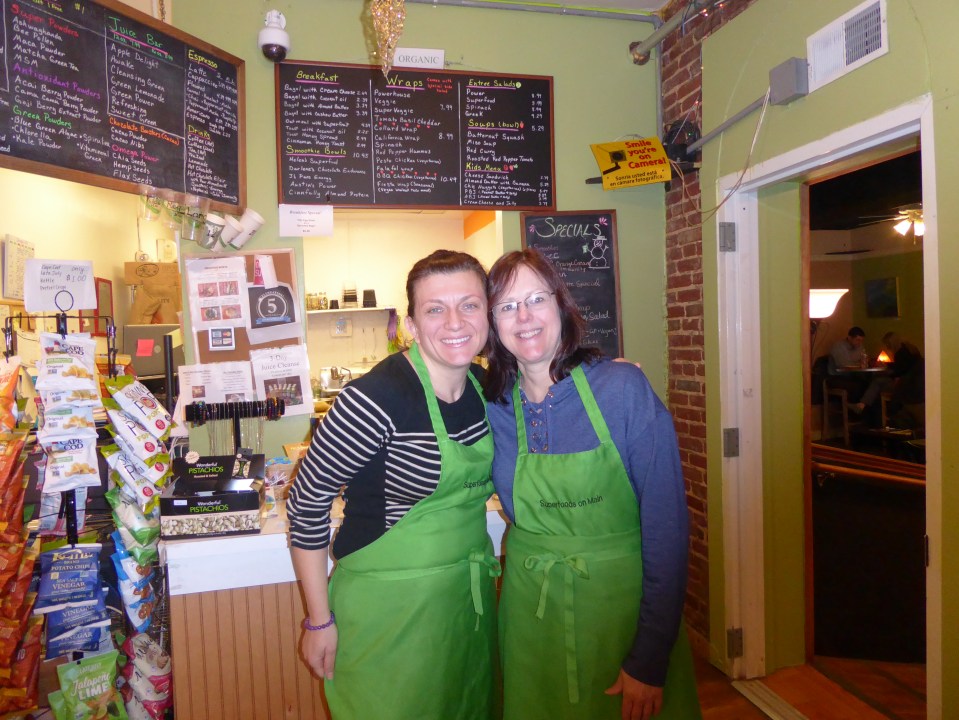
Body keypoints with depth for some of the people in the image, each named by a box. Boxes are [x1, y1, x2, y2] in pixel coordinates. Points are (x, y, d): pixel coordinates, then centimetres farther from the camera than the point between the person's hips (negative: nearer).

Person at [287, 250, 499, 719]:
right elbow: (306, 503, -16)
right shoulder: (376, 399, -24)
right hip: (390, 606, -6)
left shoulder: (484, 386, -3)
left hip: (471, 596, 7)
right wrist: (320, 621, -11)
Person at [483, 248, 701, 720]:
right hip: (532, 609, 3)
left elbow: (667, 525, -15)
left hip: (623, 605, -2)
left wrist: (650, 660, -14)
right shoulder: (493, 407, -6)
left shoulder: (623, 387, -17)